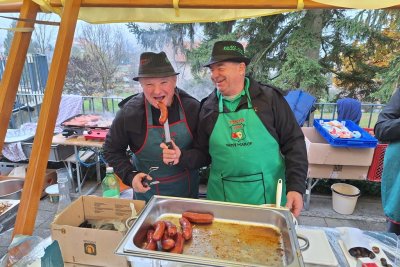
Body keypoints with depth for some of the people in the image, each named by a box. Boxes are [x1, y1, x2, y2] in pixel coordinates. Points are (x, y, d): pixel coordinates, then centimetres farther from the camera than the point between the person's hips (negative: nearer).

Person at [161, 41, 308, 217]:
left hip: (268, 194, -1)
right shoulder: (208, 107, 1)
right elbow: (203, 153, 7)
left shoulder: (270, 98, -5)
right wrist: (182, 157, -12)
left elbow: (293, 143, -3)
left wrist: (296, 187, -9)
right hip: (222, 196, 2)